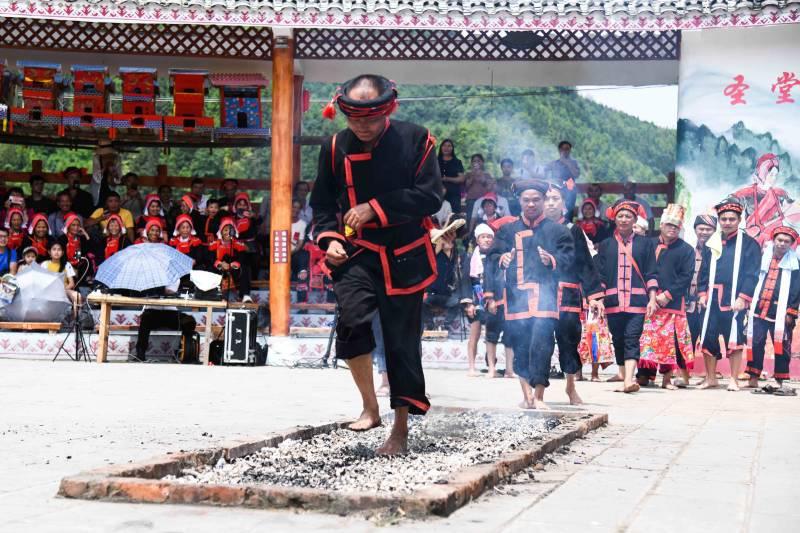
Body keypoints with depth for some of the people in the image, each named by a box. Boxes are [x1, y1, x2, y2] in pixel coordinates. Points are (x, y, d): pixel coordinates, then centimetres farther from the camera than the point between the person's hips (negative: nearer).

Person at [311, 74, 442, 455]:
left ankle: (401, 429, 15)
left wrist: (376, 207, -18)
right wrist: (329, 238, -4)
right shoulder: (336, 148, 4)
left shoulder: (415, 140, -5)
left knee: (403, 343, 2)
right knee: (353, 319, -24)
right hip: (356, 254, 1)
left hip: (404, 257, -1)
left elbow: (429, 197, -11)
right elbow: (322, 202, 14)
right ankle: (370, 407, -7)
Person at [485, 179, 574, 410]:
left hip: (544, 294, -2)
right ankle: (526, 393, 15)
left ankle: (539, 396, -8)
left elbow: (569, 257, 3)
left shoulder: (557, 230, 11)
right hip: (516, 295, 2)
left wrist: (553, 259, -17)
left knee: (542, 343, -12)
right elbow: (492, 256, 10)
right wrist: (501, 259, -13)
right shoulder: (508, 230, 16)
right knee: (520, 344, 3)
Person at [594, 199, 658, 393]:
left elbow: (651, 274, 8)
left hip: (637, 300, -2)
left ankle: (628, 380, -22)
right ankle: (622, 372, 24)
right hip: (613, 300, 2)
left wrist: (652, 299, 0)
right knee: (618, 339, 8)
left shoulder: (644, 243, 10)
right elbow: (599, 274, 10)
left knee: (632, 339, -12)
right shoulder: (605, 244, 12)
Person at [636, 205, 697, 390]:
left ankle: (667, 378, 5)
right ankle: (643, 375, 3)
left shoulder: (686, 250, 7)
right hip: (648, 301, 1)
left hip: (673, 303, -1)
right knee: (647, 338, -2)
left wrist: (668, 295, -11)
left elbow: (686, 277, -1)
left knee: (670, 340, -2)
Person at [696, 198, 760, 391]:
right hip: (713, 300, 4)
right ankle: (711, 378, 16)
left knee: (735, 340, -3)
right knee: (708, 339, 4)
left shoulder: (749, 243, 0)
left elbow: (751, 274, -5)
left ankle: (733, 380, 7)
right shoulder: (712, 243, 12)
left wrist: (743, 298, -13)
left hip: (735, 300, -4)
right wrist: (702, 294, 5)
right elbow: (704, 270, 16)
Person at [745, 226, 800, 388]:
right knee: (755, 344, 2)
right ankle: (753, 378, 9)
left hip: (780, 313, -2)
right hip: (759, 310, 2)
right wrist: (749, 305, 6)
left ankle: (780, 380, 8)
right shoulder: (763, 259, 11)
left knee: (782, 346, -1)